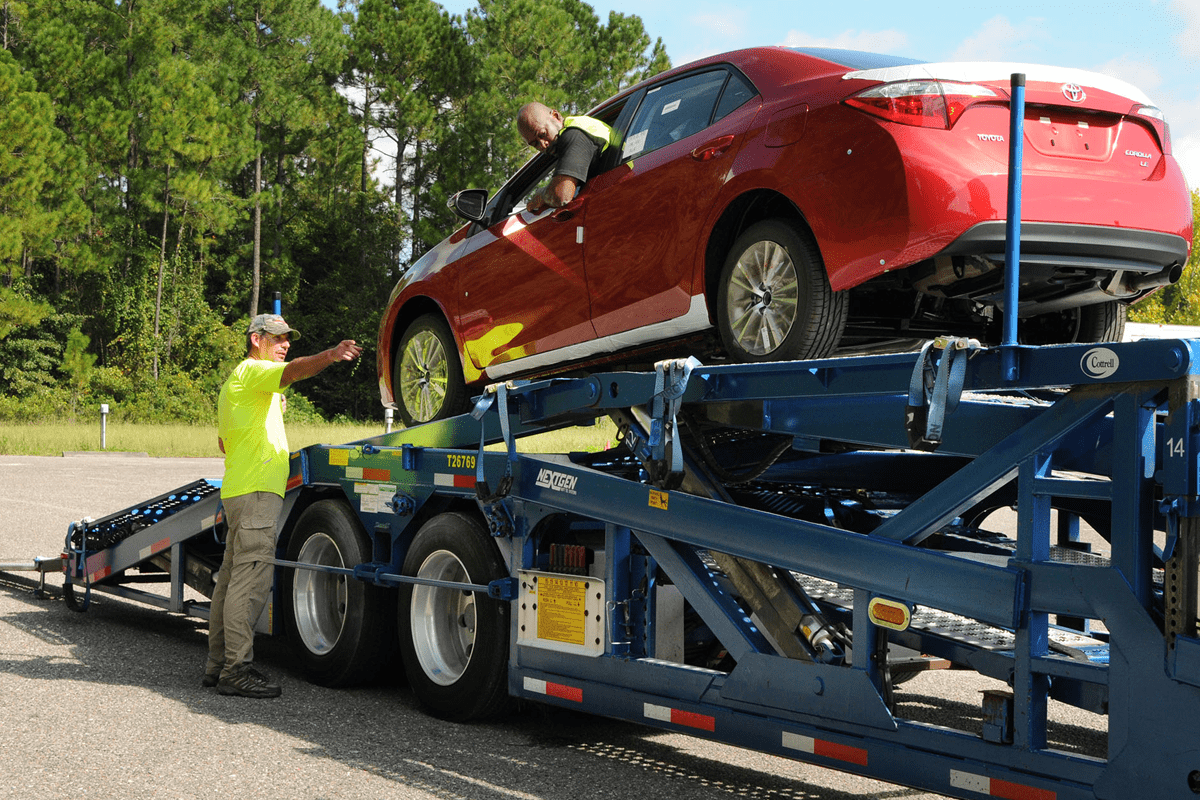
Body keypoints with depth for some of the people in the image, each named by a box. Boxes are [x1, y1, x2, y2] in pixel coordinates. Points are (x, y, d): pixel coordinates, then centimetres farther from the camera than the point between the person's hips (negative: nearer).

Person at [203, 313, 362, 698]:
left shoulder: (234, 383, 27)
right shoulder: (251, 371, -5)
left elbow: (223, 441, 33)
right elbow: (294, 370, -27)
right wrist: (330, 355, -43)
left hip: (238, 489, 11)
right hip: (255, 491, -11)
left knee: (232, 578, 12)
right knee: (249, 580, -14)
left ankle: (218, 665, 17)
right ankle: (236, 670, -16)